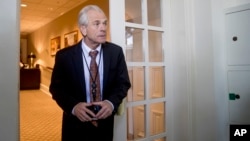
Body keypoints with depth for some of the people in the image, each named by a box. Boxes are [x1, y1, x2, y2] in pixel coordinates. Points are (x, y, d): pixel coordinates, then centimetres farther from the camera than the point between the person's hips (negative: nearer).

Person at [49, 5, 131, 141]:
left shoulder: (116, 51, -6)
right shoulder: (64, 55, -10)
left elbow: (123, 83, -1)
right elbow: (56, 87, -3)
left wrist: (112, 102, -20)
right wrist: (73, 106, -21)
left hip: (105, 122, 2)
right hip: (76, 123, -1)